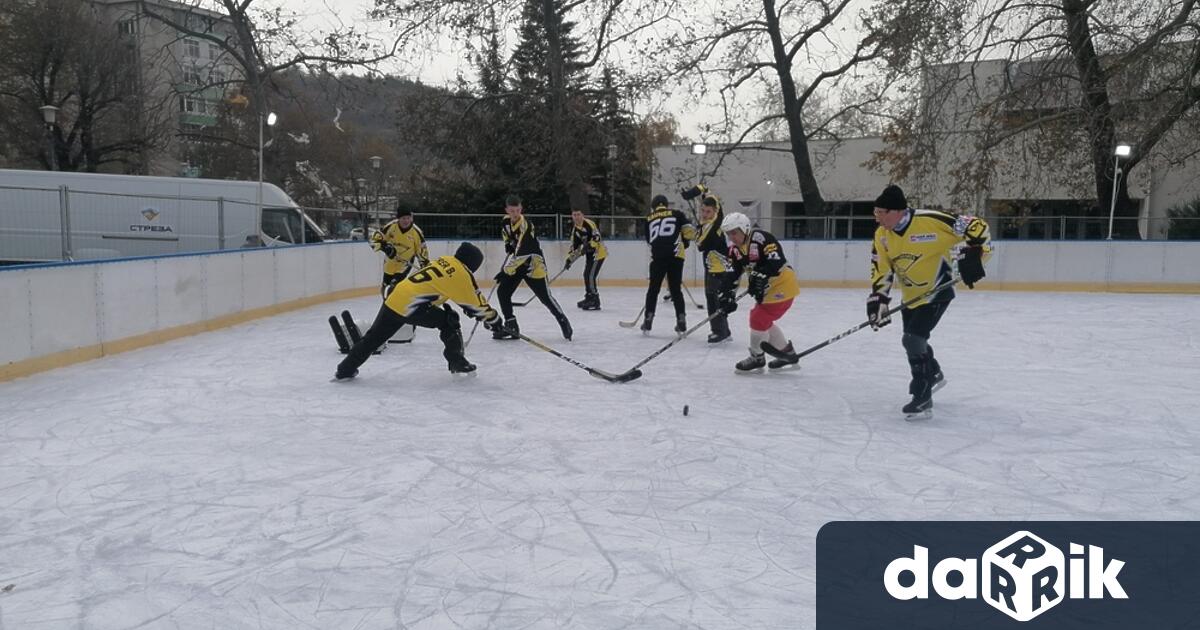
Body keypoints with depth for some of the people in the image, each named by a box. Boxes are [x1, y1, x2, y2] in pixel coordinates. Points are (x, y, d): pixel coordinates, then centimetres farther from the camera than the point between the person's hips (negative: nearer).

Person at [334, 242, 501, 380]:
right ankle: (457, 362, 11)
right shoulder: (461, 273, -5)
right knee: (449, 322, 8)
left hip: (394, 298, 8)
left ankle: (345, 370, 22)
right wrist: (492, 317, 13)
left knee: (374, 337, 16)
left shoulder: (444, 260, 19)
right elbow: (475, 301, 1)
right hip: (411, 306, -8)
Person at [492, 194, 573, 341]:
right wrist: (508, 244, 1)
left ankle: (563, 322, 5)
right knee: (502, 291, 0)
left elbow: (521, 253, -32)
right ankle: (511, 326, 7)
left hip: (533, 263, -8)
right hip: (516, 263, 8)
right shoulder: (506, 221, -2)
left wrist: (506, 271, -31)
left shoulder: (526, 225, -27)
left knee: (545, 296, -9)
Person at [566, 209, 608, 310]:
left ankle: (595, 301, -10)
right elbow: (575, 246, 16)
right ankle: (589, 297, 29)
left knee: (590, 276, -14)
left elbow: (596, 236, -24)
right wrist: (570, 258, 8)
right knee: (586, 275, 15)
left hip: (598, 252, -10)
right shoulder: (575, 229, 13)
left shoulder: (588, 223, -15)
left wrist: (589, 246, -32)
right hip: (590, 254, 10)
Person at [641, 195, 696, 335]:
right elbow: (690, 230, 1)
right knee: (676, 289, 9)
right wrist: (684, 244, 18)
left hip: (657, 257, 0)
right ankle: (681, 321, 7)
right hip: (675, 256, 0)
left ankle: (648, 321, 10)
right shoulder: (676, 214, 12)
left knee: (653, 289, 11)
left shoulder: (648, 219, 17)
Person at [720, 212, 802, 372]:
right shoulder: (735, 249, 2)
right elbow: (733, 273, 2)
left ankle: (757, 358, 11)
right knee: (763, 320, 17)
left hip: (783, 284, -9)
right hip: (766, 286, 10)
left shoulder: (761, 238, -24)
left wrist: (761, 276, -36)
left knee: (759, 318, -8)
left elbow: (777, 260, -30)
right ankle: (787, 353, 32)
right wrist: (728, 294, -8)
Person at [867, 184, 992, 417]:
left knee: (913, 339, -18)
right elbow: (881, 271, 0)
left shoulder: (931, 221, -26)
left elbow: (976, 227, -19)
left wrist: (972, 257, -25)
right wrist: (877, 300, -9)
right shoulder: (882, 235, -7)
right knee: (913, 339, 20)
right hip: (910, 295, 7)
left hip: (936, 291, -7)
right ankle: (934, 374, 49)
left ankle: (923, 396, -6)